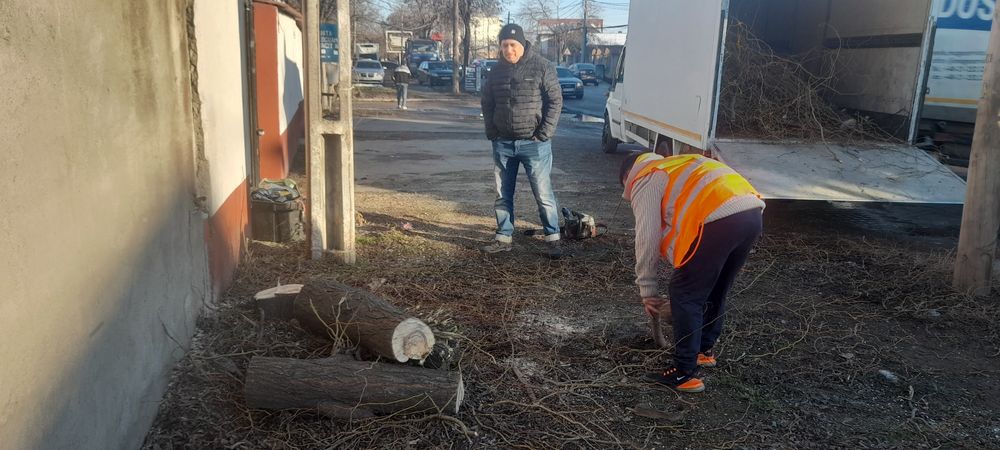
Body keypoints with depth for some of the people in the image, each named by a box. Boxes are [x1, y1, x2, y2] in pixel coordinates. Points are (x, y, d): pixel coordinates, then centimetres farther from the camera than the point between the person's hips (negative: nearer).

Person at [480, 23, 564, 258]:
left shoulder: (542, 67, -6)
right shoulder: (496, 71, 8)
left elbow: (555, 101, -6)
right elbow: (487, 104, 15)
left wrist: (544, 134, -12)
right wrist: (492, 133, 5)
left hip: (534, 143, -5)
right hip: (503, 143, 5)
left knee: (543, 194, -1)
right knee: (503, 195, 10)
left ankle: (553, 238, 10)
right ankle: (504, 237, 22)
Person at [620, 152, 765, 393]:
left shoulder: (644, 181, 12)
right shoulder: (676, 168, 36)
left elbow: (647, 239, 7)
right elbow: (683, 227, 36)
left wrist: (647, 291, 17)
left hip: (720, 219, -9)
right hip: (752, 212, 9)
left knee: (685, 296, 5)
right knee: (715, 290, 25)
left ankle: (684, 373, 10)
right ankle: (704, 349, 41)